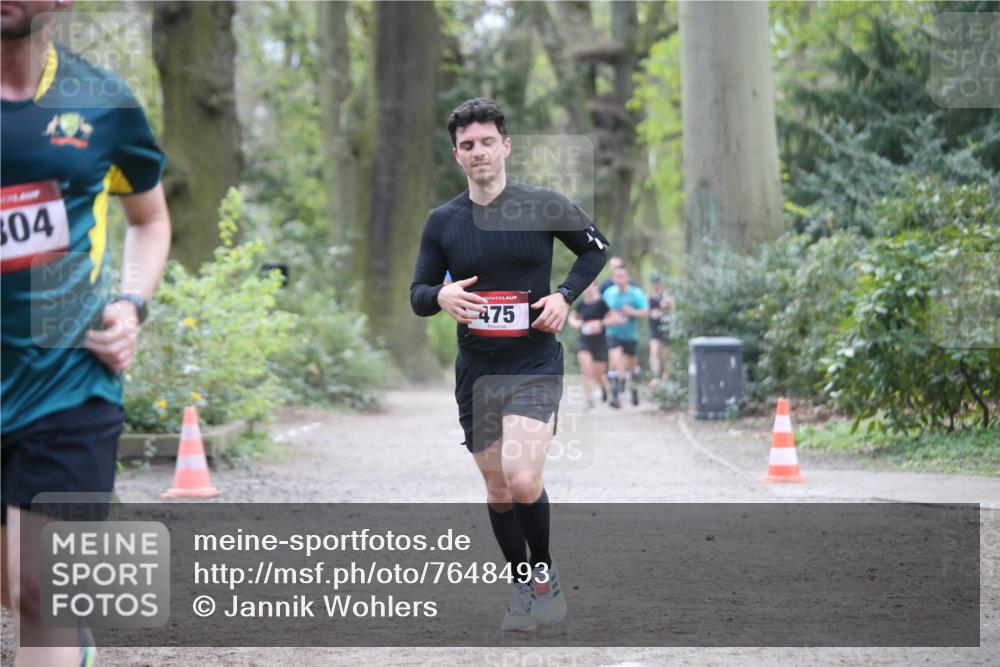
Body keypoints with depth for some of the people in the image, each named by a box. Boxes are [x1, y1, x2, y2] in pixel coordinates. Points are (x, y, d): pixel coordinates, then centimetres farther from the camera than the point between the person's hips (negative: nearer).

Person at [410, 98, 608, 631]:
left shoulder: (545, 206, -4)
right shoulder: (442, 222, 3)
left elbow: (596, 248, 10)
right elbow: (417, 295, 8)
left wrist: (565, 295, -6)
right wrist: (441, 296, -16)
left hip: (534, 366, -4)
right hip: (475, 372, 4)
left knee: (522, 479, -21)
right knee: (497, 491, 9)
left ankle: (544, 570, 4)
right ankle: (524, 588, 26)